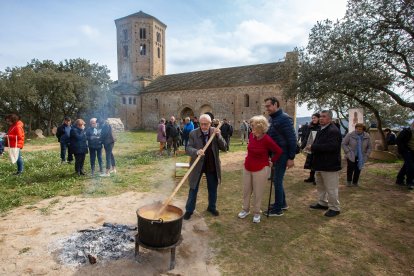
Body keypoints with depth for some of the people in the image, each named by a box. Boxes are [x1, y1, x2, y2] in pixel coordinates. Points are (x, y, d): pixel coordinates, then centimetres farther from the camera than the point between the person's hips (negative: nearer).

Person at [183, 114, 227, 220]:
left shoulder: (215, 132, -4)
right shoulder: (193, 133, -9)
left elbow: (223, 147, -9)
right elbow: (188, 148, -14)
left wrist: (218, 136, -24)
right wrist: (196, 152, -35)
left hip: (212, 165, 2)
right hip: (197, 165, -2)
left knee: (213, 188, 17)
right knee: (193, 189, 9)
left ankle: (212, 207, 39)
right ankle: (189, 210, 25)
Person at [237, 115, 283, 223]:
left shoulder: (267, 139, -21)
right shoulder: (251, 135, -4)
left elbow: (279, 151, -11)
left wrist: (271, 161, -5)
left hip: (260, 169, -6)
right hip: (247, 167, 6)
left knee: (257, 192, 8)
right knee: (246, 190, 16)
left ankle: (256, 213, 27)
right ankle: (245, 209, 35)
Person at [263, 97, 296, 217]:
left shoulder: (284, 118, -16)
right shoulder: (271, 118, 9)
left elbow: (292, 139, -18)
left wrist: (291, 158, -19)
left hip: (282, 155, -8)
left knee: (277, 181, -2)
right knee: (277, 179, 17)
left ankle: (278, 209, 12)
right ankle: (282, 203, 34)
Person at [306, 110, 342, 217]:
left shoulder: (333, 131, -18)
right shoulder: (322, 130, 14)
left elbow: (331, 146, -31)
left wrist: (313, 147, -27)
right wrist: (311, 147, 1)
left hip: (330, 166, -10)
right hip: (320, 164, 10)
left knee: (331, 188, 1)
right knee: (320, 186, 21)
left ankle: (334, 208, 16)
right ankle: (323, 203, 36)